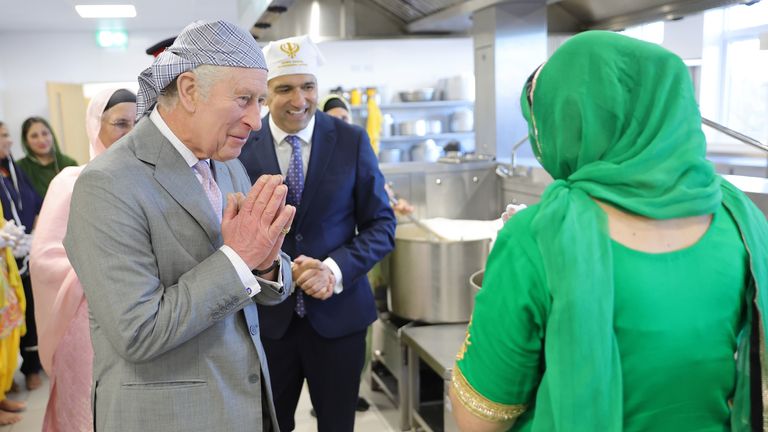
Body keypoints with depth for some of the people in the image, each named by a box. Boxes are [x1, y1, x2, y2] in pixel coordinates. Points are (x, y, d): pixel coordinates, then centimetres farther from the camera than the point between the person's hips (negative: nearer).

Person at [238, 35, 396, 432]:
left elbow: (381, 224, -2)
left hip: (338, 312, 1)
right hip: (266, 314, 0)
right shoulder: (242, 145, -5)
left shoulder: (352, 141, -4)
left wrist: (336, 269, -18)